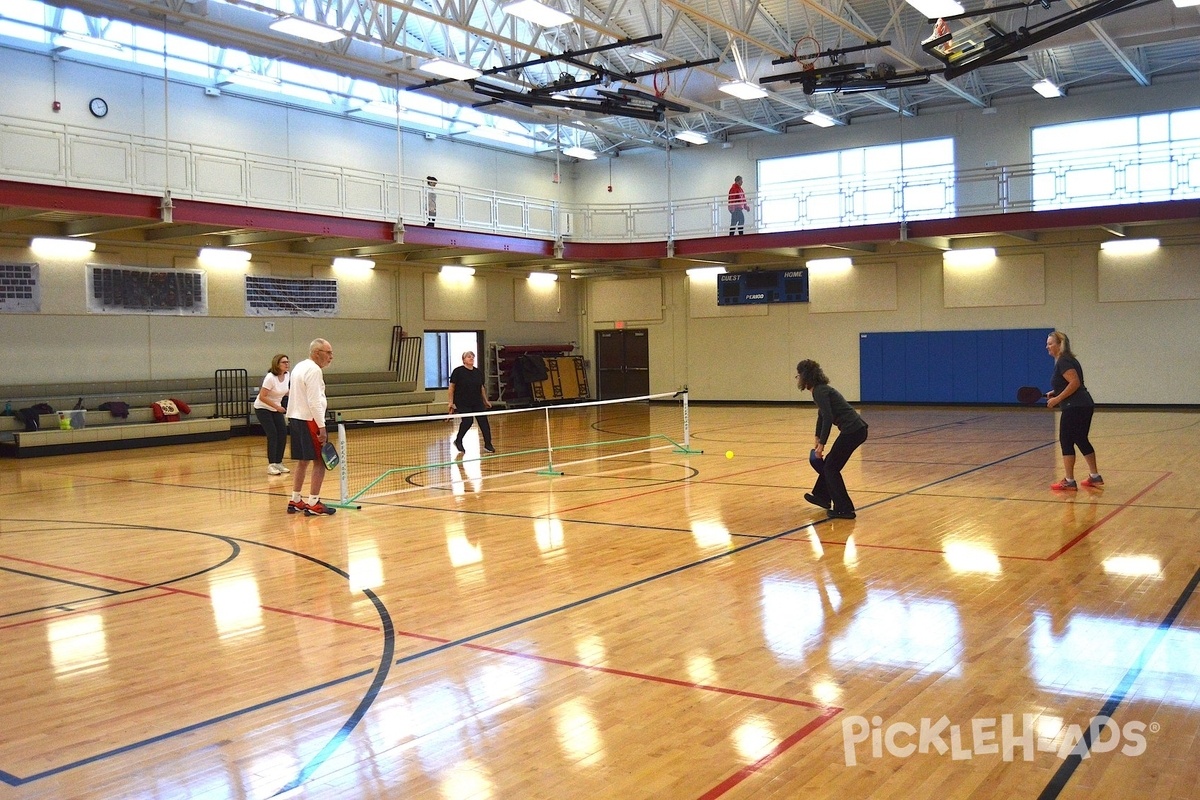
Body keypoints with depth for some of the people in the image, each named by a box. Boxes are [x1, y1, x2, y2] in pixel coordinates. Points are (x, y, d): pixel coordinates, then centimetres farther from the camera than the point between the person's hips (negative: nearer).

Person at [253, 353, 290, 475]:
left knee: (283, 433, -2)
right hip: (262, 408, -7)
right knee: (272, 435, -13)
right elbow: (262, 397, -25)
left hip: (276, 408, 7)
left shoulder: (287, 375, -4)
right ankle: (271, 465, -7)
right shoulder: (270, 378, -25)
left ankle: (279, 463, 9)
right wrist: (277, 407, -25)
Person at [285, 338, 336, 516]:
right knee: (319, 461, -5)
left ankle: (295, 501, 20)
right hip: (309, 420, -10)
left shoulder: (299, 367, 16)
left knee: (302, 461, 15)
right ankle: (313, 503, -5)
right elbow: (314, 402, -21)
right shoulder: (314, 370, -15)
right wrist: (322, 427, -21)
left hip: (295, 419, 10)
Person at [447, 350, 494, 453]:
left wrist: (486, 400, 19)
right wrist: (451, 402, -8)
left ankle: (488, 444, 3)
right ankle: (458, 441, 9)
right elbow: (451, 387, -4)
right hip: (463, 403, -5)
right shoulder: (458, 371, -6)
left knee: (483, 421, -4)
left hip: (477, 402, 5)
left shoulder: (478, 372, 8)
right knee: (467, 421, -15)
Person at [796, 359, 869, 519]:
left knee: (831, 467, 1)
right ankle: (822, 496, 37)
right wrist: (817, 439, 37)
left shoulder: (820, 391, -12)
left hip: (852, 430, -9)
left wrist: (822, 444, -16)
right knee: (829, 463, 22)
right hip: (855, 429, 9)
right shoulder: (821, 389, 17)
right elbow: (822, 415, 31)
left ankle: (844, 509, 4)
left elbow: (828, 418, -21)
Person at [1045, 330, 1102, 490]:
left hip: (1074, 408, -10)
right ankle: (1095, 477, 24)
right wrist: (1055, 392, 14)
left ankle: (1069, 482, -2)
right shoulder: (1066, 359, 18)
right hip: (1084, 406, 10)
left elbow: (1075, 383, -23)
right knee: (1081, 441, 18)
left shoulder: (1063, 361, -13)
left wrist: (1057, 399, -20)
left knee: (1066, 441, -4)